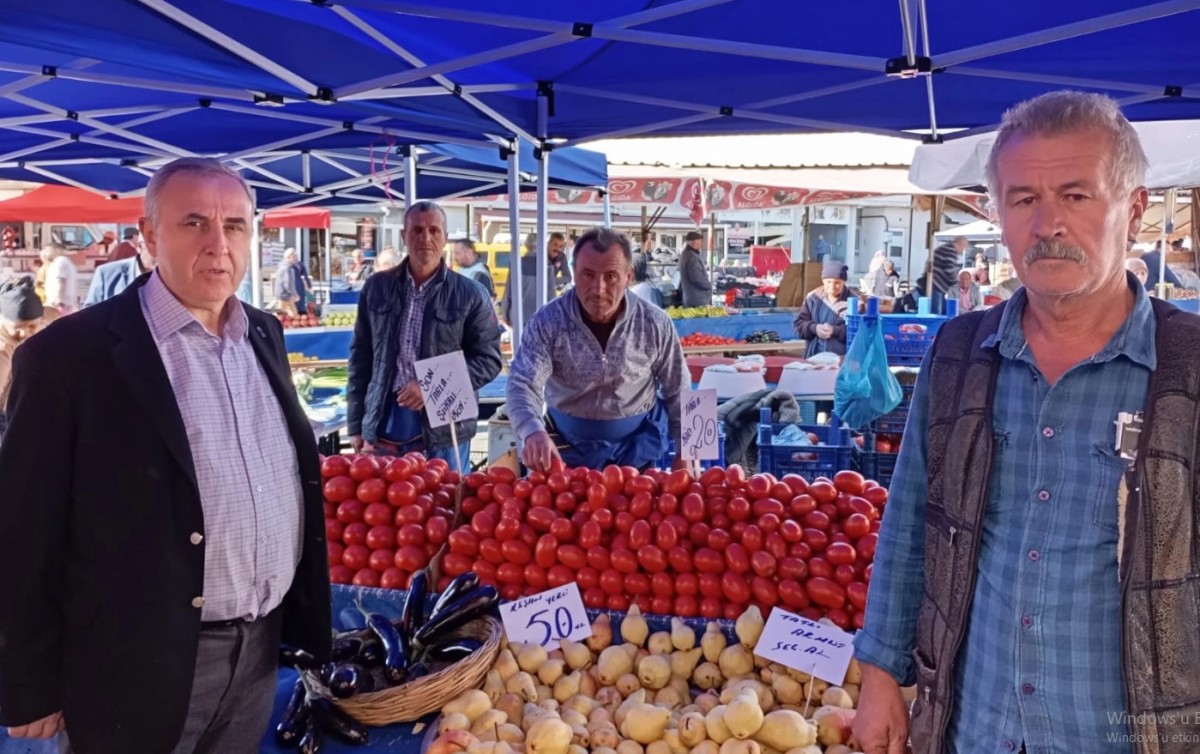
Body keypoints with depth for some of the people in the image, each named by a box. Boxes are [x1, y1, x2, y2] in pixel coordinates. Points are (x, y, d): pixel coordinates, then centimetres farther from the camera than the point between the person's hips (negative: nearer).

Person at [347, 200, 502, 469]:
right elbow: (361, 357, 11)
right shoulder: (376, 288, 7)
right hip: (383, 428, 2)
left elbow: (489, 360, -2)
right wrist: (356, 424, 7)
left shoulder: (470, 295, 0)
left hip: (445, 433, -2)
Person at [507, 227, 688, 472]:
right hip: (569, 447, 0)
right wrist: (533, 432, -44)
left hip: (638, 447, 1)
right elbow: (522, 384, -24)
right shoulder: (548, 321, -15)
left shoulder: (655, 324, -11)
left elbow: (678, 393, 0)